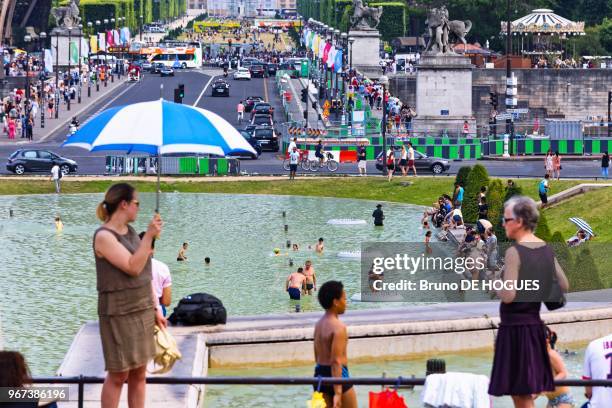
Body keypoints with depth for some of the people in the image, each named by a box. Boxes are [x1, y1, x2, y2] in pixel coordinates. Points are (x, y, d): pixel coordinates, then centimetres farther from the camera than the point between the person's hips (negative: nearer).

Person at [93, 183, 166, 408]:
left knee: (139, 374, 9)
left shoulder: (130, 232, 10)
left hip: (141, 310, 8)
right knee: (118, 375, -3)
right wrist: (149, 236, -25)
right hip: (119, 313, -8)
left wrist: (155, 309, 15)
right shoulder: (104, 237, -14)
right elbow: (133, 268, -22)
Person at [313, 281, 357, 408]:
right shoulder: (338, 327, -17)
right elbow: (336, 361, -22)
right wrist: (338, 393, -24)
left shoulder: (319, 324, 10)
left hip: (320, 373, 8)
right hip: (338, 375, -8)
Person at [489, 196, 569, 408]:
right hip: (535, 324, 8)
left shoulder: (514, 252, -16)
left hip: (514, 327, -8)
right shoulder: (547, 250, 6)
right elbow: (564, 286, 12)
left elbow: (508, 295, -21)